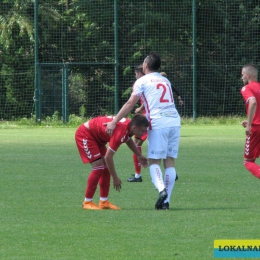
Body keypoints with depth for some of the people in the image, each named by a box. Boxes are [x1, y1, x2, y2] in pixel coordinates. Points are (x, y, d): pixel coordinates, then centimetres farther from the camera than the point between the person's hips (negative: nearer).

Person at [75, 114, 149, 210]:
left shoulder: (129, 124, -7)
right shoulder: (119, 133, -35)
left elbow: (128, 139, 20)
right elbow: (108, 157, -30)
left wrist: (139, 156, 21)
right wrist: (115, 178, -22)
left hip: (96, 136, 10)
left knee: (106, 167, 5)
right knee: (99, 167, -15)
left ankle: (103, 202, 8)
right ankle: (87, 202, -7)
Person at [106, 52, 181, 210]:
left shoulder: (142, 81, 5)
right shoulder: (165, 81, 23)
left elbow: (130, 104, -1)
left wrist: (114, 122, 1)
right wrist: (144, 113, 32)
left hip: (158, 123, -5)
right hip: (175, 120, 5)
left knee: (154, 161, -1)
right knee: (170, 161, 5)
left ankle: (162, 189, -27)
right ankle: (166, 200, 0)